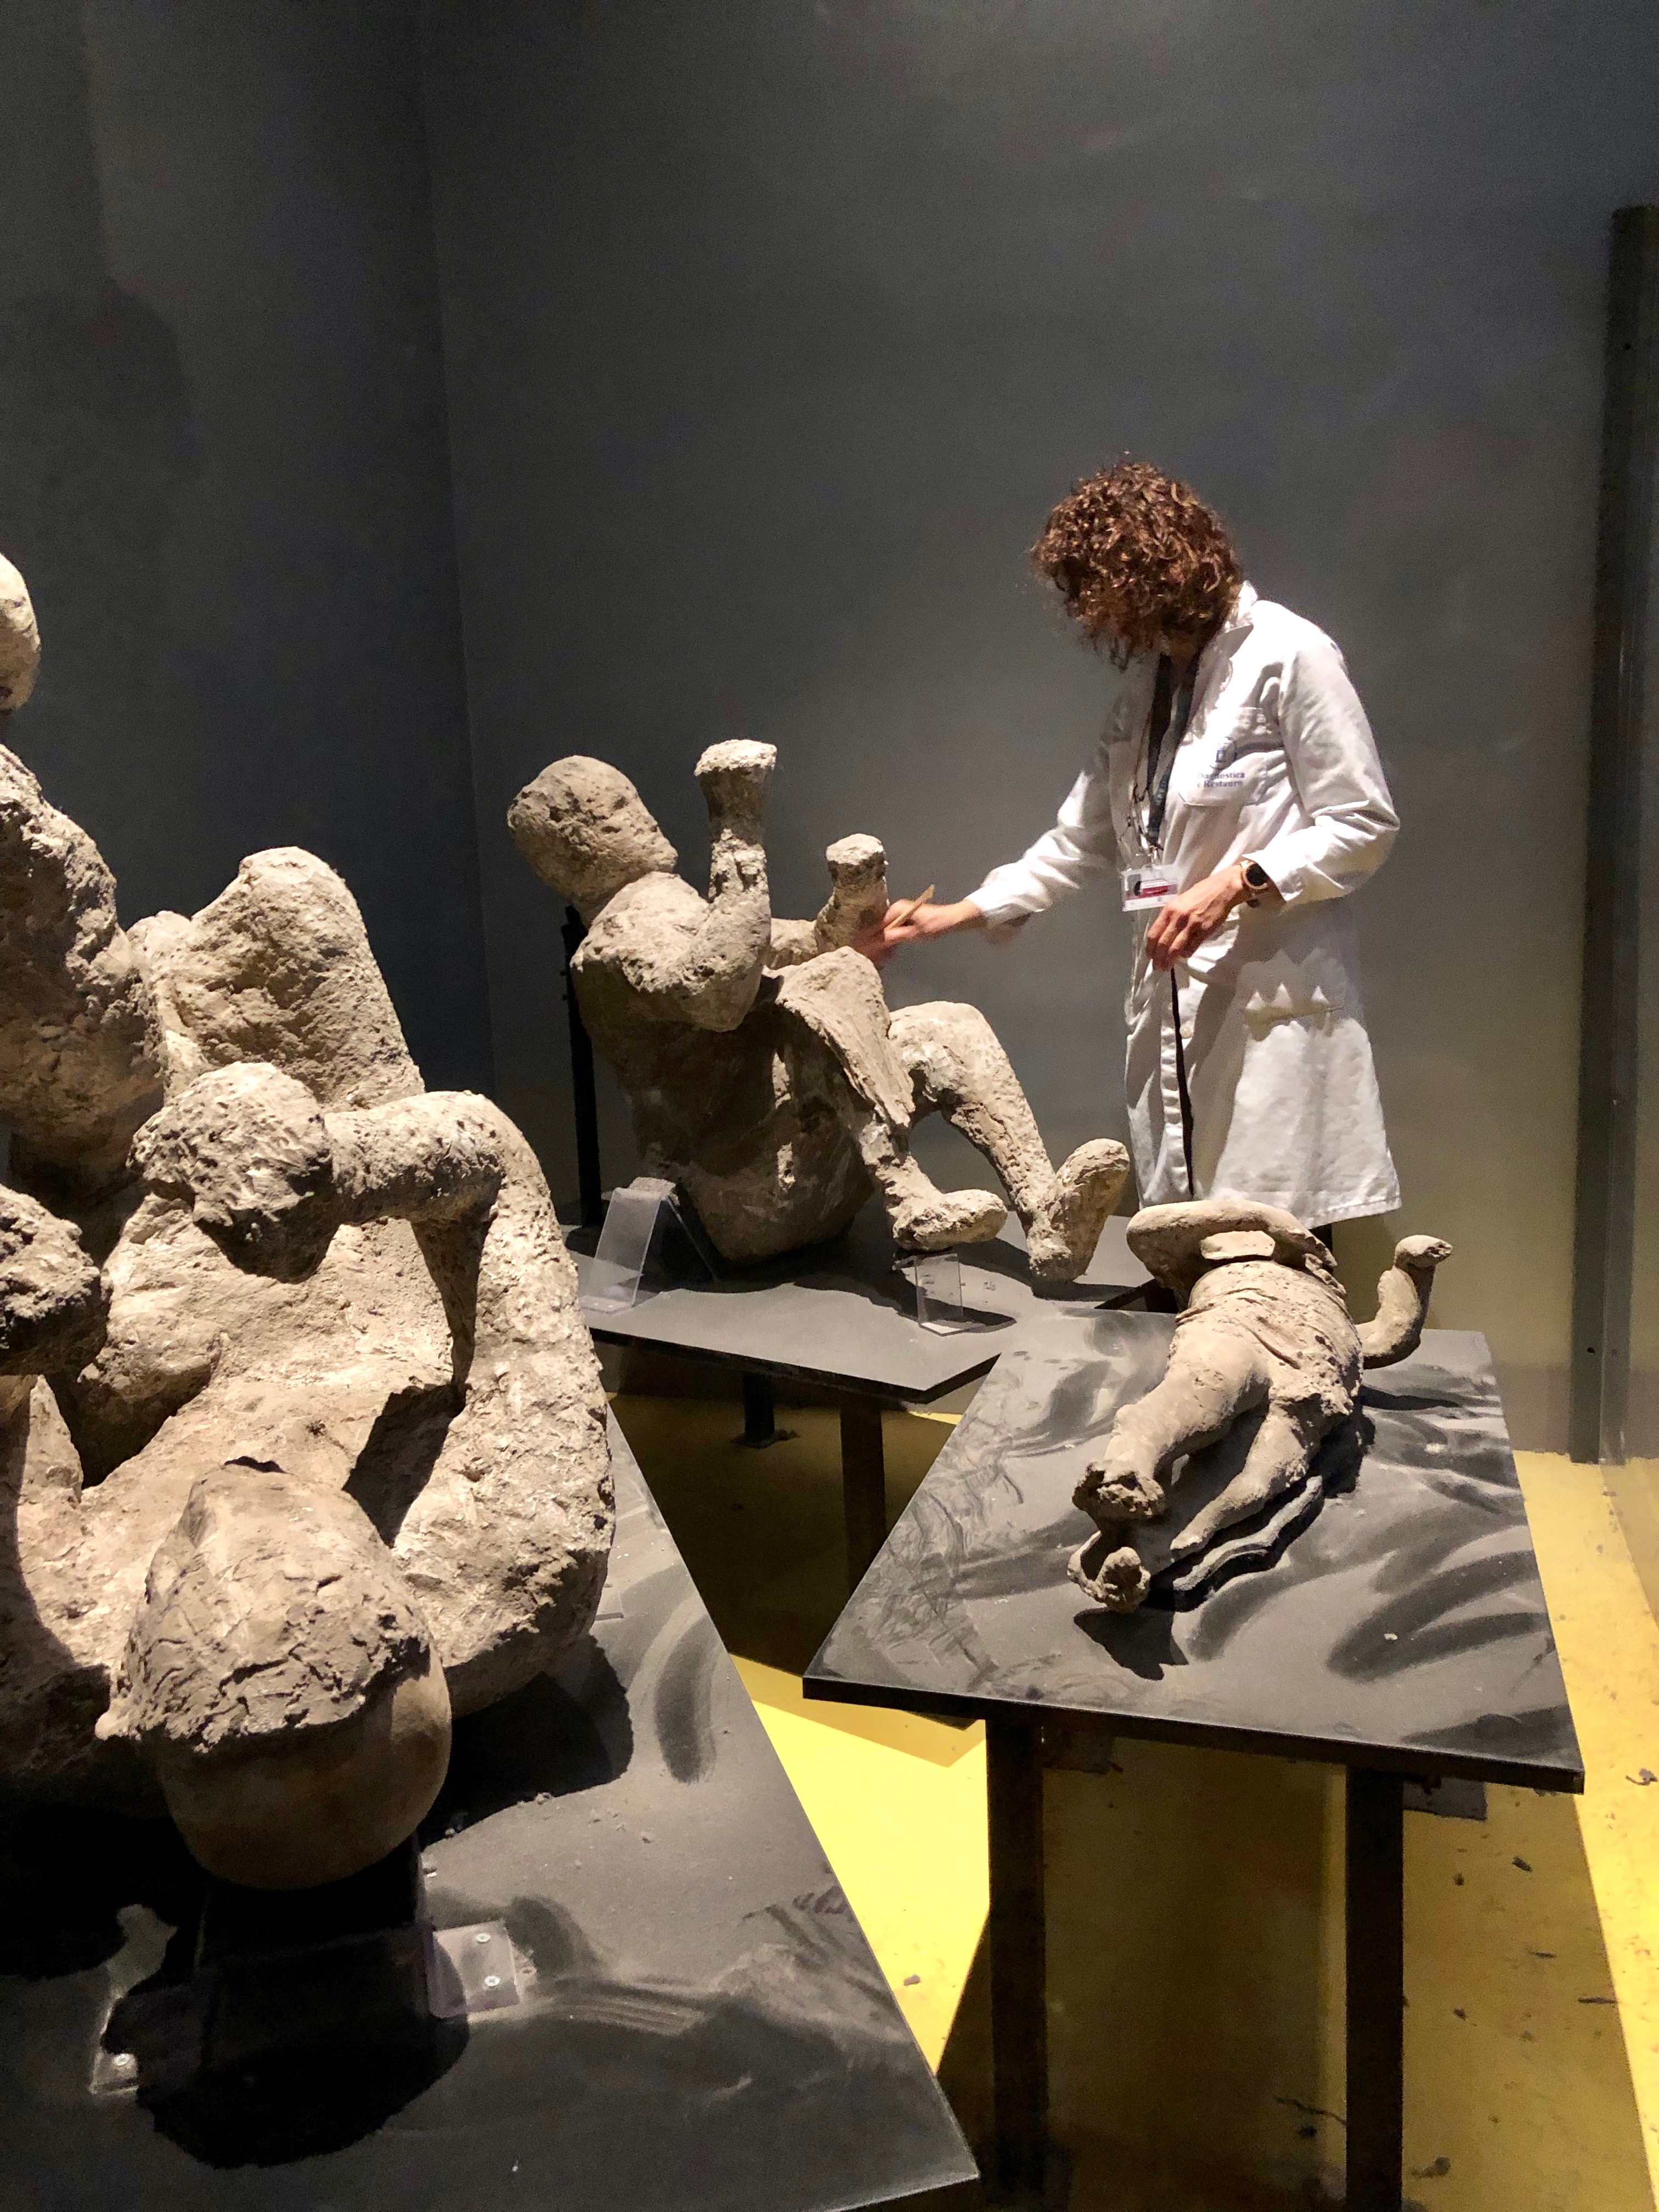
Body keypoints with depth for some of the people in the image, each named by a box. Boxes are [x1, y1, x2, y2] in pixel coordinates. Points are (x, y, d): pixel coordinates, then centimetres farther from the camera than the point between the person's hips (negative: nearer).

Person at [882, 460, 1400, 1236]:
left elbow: (1364, 823, -6)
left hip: (1272, 1000, -7)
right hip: (1173, 999, 7)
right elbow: (1082, 838, 22)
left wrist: (1238, 882, -17)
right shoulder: (1145, 683, 18)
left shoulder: (1289, 656, -5)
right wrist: (963, 912, 16)